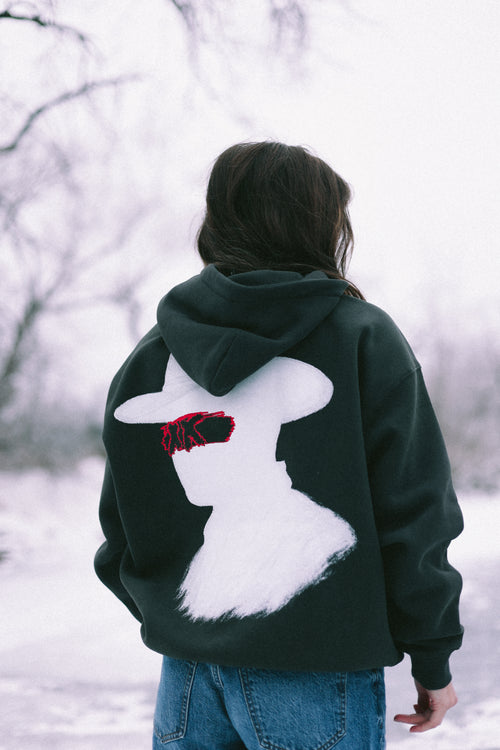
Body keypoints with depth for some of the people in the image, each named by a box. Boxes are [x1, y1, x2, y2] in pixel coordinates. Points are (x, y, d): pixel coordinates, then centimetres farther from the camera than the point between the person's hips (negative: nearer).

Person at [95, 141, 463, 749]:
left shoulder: (149, 356, 5)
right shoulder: (363, 338, -6)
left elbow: (121, 537, 7)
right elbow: (412, 513, -8)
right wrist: (432, 657, 2)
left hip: (188, 676, 4)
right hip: (317, 676, -4)